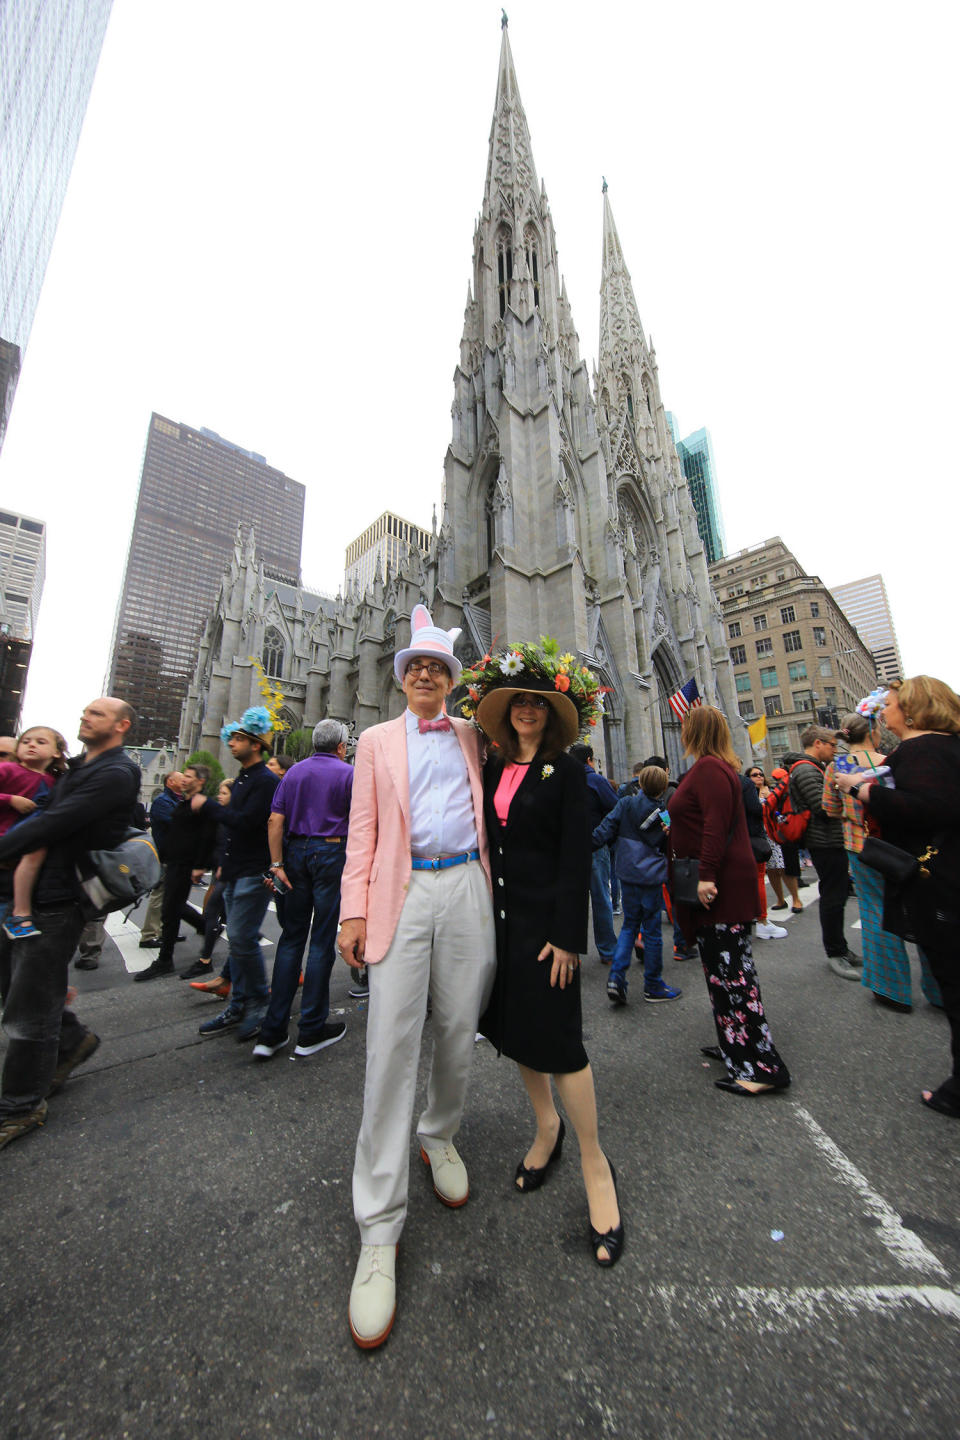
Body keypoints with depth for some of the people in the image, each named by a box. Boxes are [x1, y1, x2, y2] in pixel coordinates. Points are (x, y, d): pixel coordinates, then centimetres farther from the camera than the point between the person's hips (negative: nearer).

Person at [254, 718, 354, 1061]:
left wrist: (277, 863, 2)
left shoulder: (294, 772, 9)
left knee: (291, 938, 13)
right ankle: (312, 1029, 16)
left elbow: (275, 820, 2)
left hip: (296, 852, 5)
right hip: (331, 853, -4)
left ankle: (272, 1032, 18)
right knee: (322, 940, 4)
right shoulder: (348, 773, -4)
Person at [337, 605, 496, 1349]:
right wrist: (354, 910, -3)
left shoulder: (473, 737, 15)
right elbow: (363, 832, 5)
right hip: (402, 893, -2)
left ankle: (441, 1137, 39)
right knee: (392, 1044, -4)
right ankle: (380, 1229, 12)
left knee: (458, 1030, 12)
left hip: (465, 887, 2)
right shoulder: (377, 741, 10)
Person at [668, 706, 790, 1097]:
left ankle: (760, 1065, 7)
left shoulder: (709, 768, -16)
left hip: (721, 887, -11)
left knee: (730, 969, -3)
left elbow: (716, 824, -25)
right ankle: (735, 1045, 32)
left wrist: (706, 874, -26)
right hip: (721, 885, 11)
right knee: (724, 966, 19)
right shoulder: (714, 766, 16)